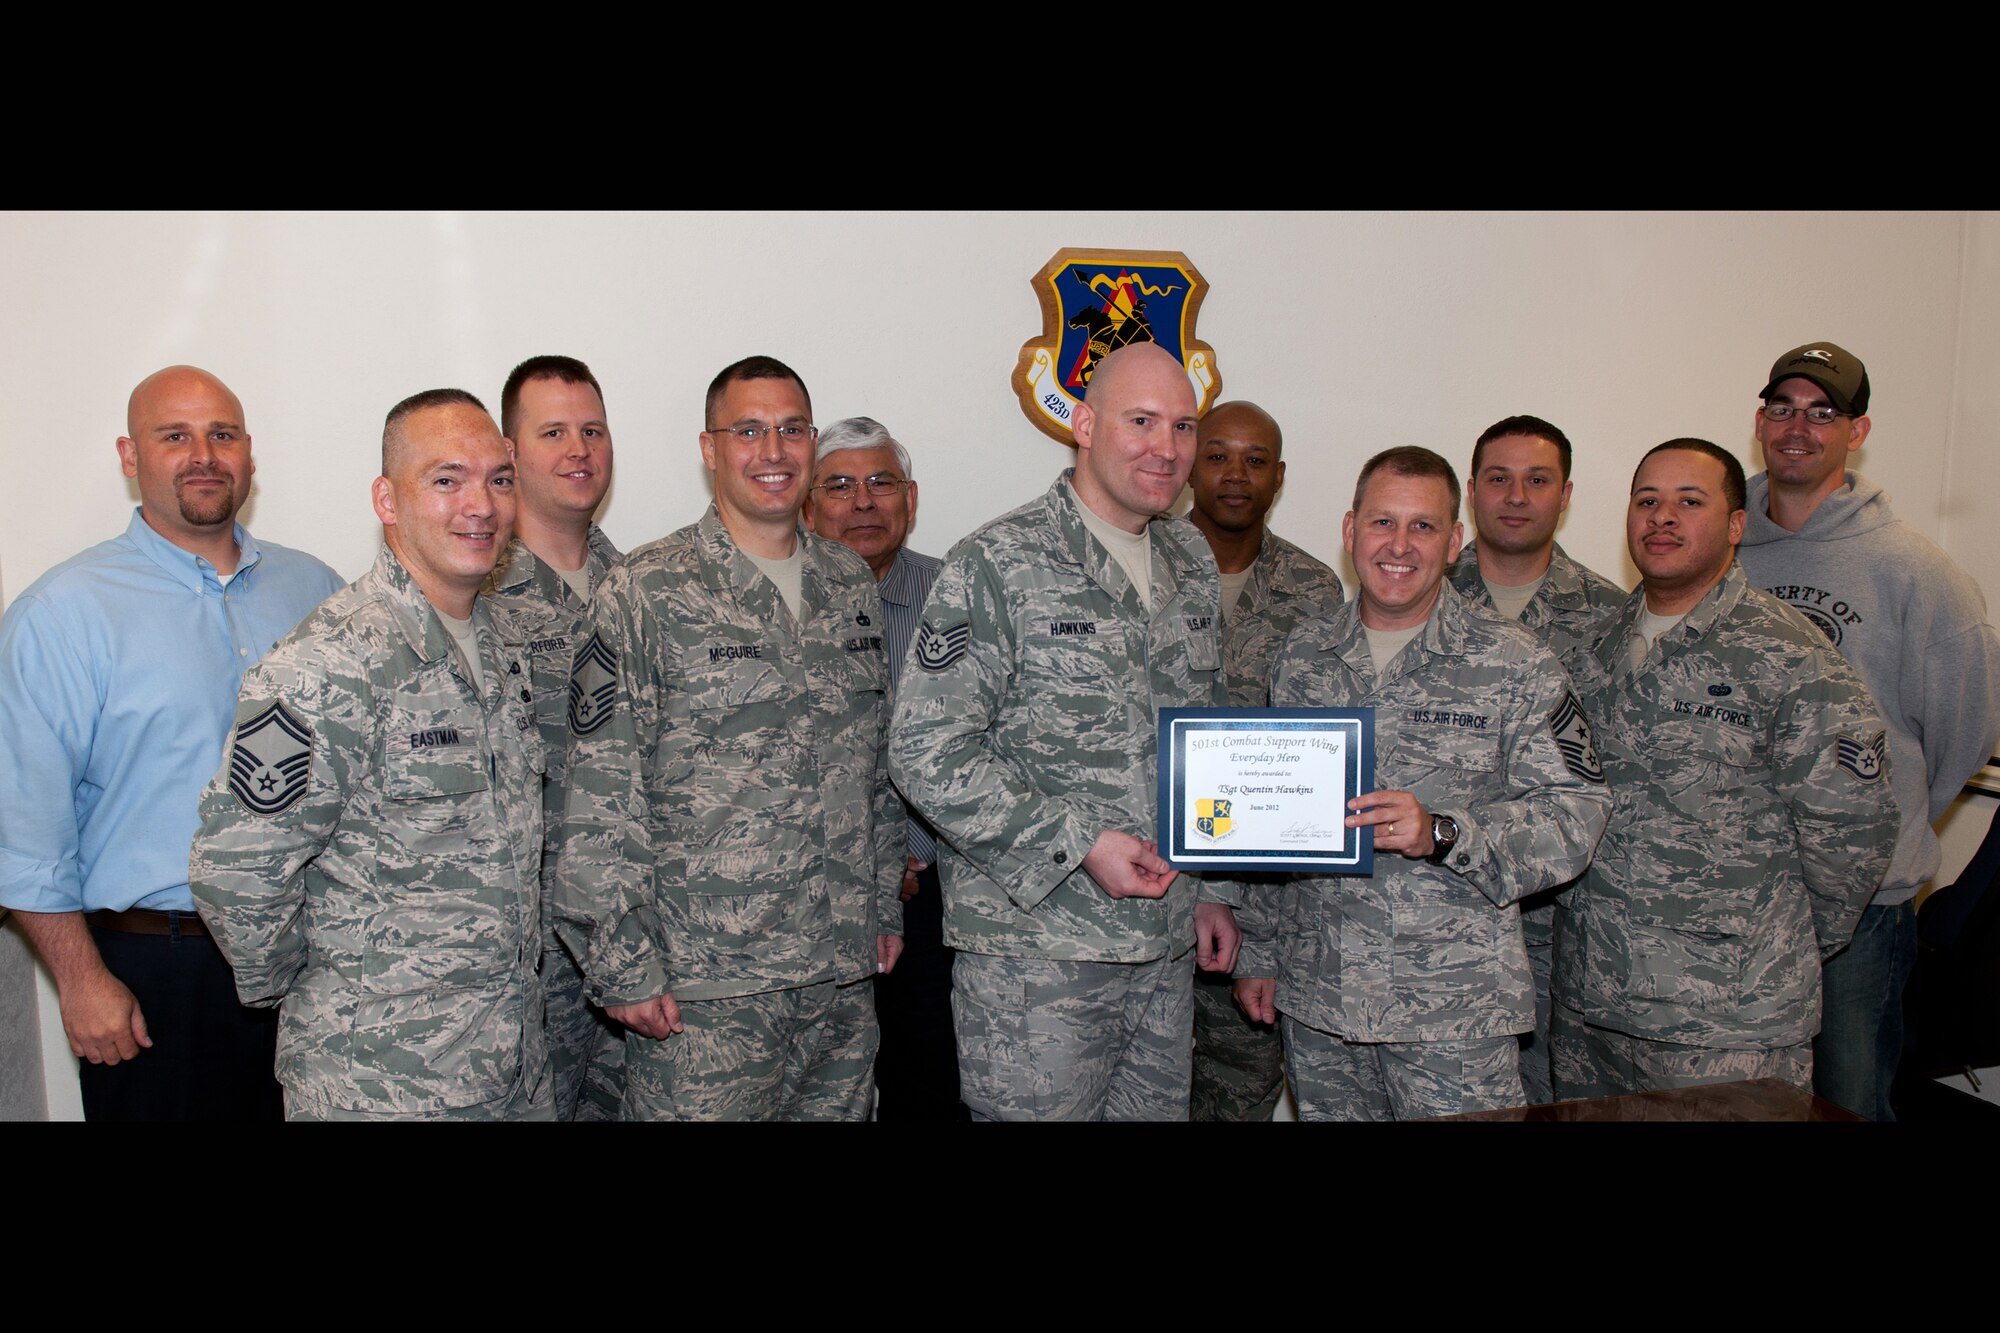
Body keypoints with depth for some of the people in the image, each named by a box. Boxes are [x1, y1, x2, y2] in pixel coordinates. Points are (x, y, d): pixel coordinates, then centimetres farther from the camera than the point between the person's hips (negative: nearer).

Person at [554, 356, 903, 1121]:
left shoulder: (852, 583, 9)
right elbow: (602, 800, -10)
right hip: (704, 992, -5)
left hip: (846, 975, 5)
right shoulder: (648, 592, -8)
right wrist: (624, 967, -11)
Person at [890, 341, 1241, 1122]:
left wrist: (1214, 887, 13)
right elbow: (926, 753, -15)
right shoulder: (998, 567, -10)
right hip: (1034, 955, -6)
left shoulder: (1193, 564, 11)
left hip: (1168, 945, 6)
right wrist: (1078, 843, -18)